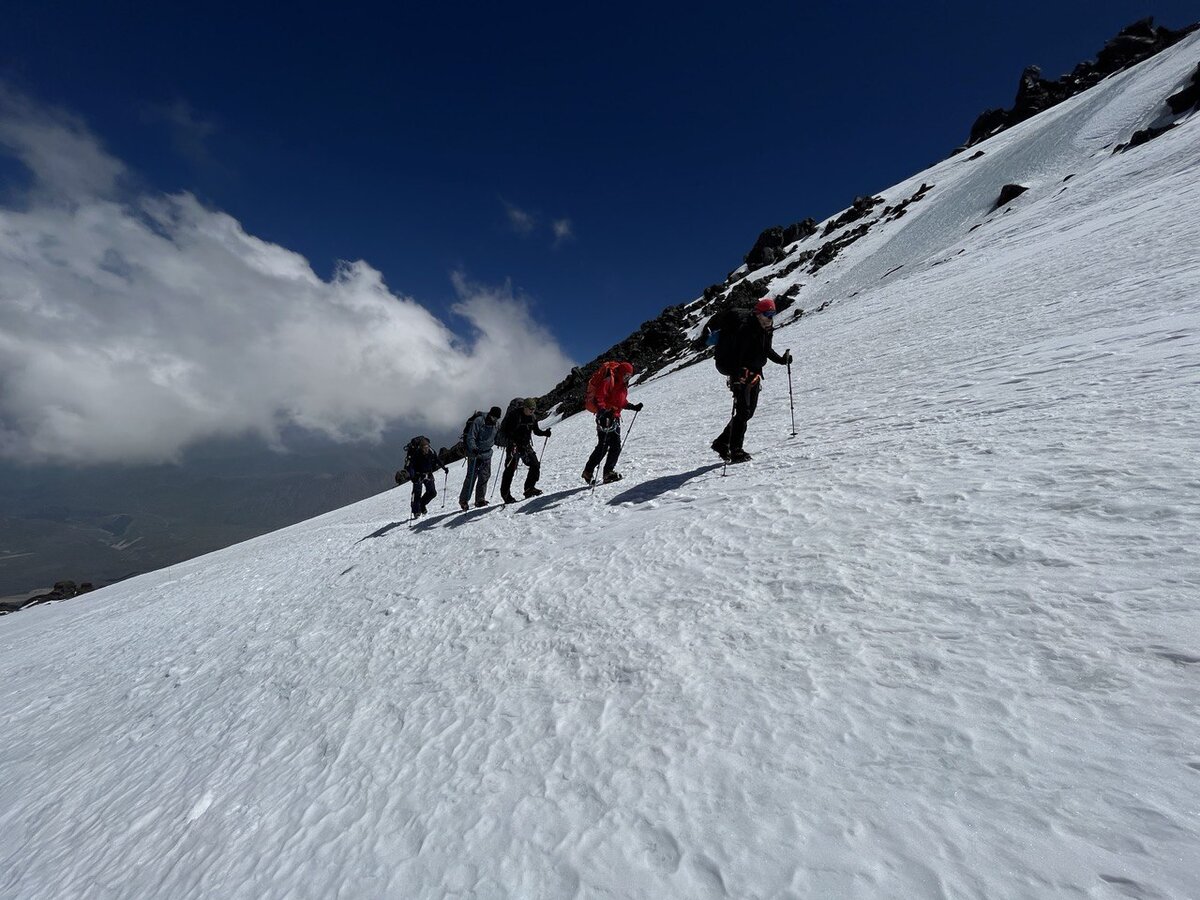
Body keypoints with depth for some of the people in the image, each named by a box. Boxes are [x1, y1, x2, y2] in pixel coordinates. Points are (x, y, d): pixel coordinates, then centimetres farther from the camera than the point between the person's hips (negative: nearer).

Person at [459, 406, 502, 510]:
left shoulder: (497, 423, 2)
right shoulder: (478, 421, -16)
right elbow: (470, 437, -18)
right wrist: (473, 448, -33)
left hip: (487, 453, 5)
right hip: (474, 452, -5)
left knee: (485, 475, -1)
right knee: (471, 476, -5)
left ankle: (480, 499, 9)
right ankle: (463, 500, 6)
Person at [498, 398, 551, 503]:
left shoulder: (533, 417, 5)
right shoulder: (514, 414, -13)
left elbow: (536, 430, 17)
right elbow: (503, 428, -11)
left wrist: (544, 433, -2)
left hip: (526, 445, 6)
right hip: (513, 445, -6)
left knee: (535, 466, -2)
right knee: (511, 468, -10)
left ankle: (529, 489, 11)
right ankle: (505, 493, -3)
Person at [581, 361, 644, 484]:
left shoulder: (623, 385, 20)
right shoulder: (610, 379, -8)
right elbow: (599, 395, -17)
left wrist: (633, 407, 16)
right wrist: (602, 410, -29)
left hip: (615, 417, 9)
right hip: (605, 416, -9)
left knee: (616, 446, 1)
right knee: (603, 445, -12)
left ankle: (609, 472, 4)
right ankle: (588, 471, -2)